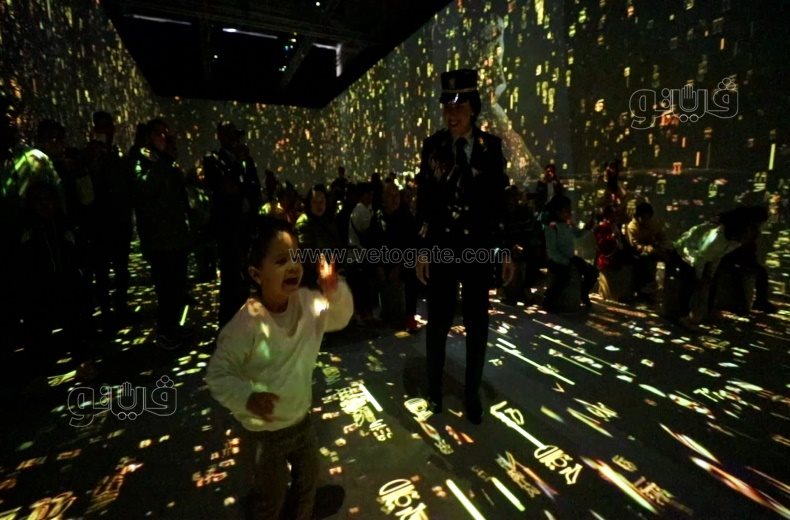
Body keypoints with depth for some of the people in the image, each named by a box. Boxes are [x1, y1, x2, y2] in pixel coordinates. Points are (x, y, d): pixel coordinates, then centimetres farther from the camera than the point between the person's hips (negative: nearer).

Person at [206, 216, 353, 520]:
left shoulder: (307, 302, -14)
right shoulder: (246, 325, -31)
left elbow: (340, 319, -2)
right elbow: (218, 374, -22)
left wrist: (335, 291, -22)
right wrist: (247, 398, -39)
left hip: (302, 418, 6)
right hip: (266, 430, -5)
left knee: (309, 478, 29)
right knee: (273, 495, 21)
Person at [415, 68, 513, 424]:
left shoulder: (491, 146, 1)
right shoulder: (433, 146, -1)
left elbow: (499, 200, 2)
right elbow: (423, 201, -2)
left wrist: (506, 249, -1)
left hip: (479, 248, 1)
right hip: (441, 248, 0)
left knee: (477, 324, 10)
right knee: (438, 321, 10)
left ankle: (472, 393, 31)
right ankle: (434, 387, 33)